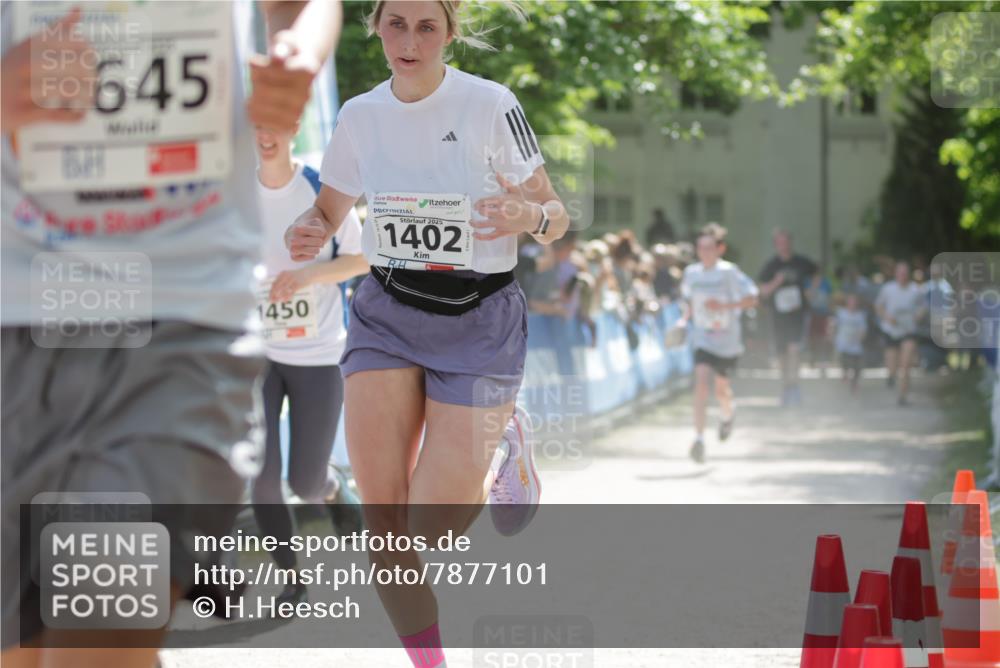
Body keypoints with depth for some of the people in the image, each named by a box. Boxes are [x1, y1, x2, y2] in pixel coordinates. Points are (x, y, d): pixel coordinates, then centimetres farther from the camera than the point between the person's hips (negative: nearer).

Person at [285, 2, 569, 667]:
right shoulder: (361, 114, 2)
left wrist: (529, 216, -29)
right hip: (386, 314, 4)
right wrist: (307, 235, -8)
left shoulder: (491, 105, -11)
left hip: (478, 319, -3)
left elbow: (556, 216, -5)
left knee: (431, 533, -7)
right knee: (383, 522, -8)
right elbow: (327, 213, 16)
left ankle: (500, 444, 24)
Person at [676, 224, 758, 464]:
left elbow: (752, 299, -11)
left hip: (727, 338, -1)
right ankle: (699, 439, -25)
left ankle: (728, 414, 51)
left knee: (721, 387, 13)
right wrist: (685, 319, 0)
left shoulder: (729, 272, -12)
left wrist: (725, 306, -23)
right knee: (701, 379, -20)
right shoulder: (691, 273, 1)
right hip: (702, 336, 1)